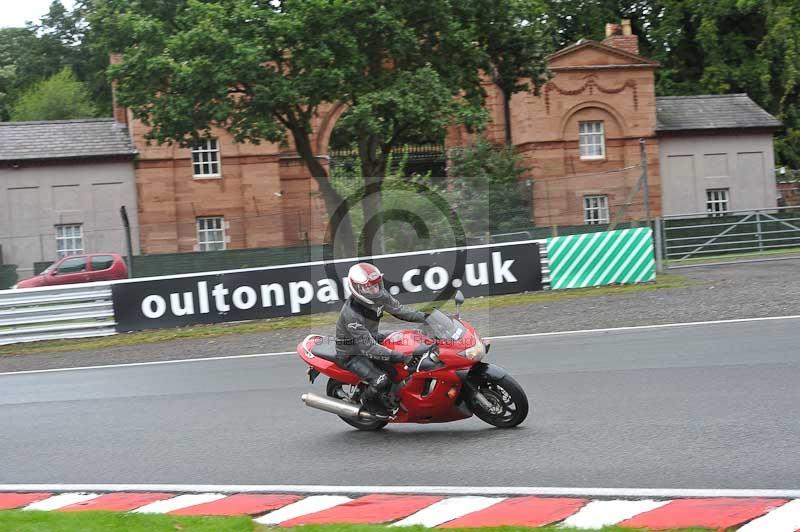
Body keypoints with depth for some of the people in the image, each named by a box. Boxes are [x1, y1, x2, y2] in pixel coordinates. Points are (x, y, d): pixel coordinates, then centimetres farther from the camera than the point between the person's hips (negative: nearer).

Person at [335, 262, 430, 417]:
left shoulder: (379, 296, -12)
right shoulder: (351, 314, -35)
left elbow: (398, 309, 0)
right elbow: (368, 348, -36)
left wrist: (426, 317, -12)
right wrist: (398, 356, -42)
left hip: (371, 338, 8)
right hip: (352, 354, -8)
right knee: (382, 381, -24)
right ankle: (367, 401, 8)